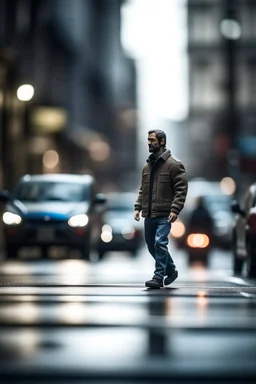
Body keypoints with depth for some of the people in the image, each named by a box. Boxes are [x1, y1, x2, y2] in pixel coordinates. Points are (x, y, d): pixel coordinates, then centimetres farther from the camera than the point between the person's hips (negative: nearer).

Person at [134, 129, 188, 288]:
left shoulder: (174, 164, -7)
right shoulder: (147, 166, 15)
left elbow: (181, 190, -11)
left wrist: (175, 210, -20)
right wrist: (138, 207, 9)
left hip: (165, 215, -7)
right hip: (149, 214, 7)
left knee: (160, 243, -14)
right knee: (151, 245, 13)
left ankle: (159, 277, -7)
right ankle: (171, 270, 30)